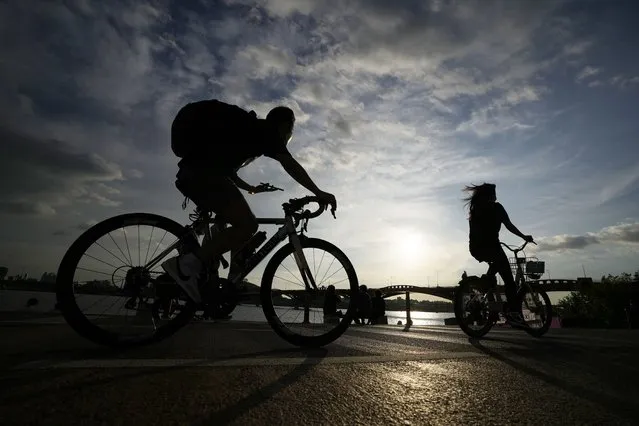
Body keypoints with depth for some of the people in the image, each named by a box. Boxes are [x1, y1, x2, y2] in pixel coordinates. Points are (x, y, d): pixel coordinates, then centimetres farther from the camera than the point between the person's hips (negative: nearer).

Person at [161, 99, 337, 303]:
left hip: (191, 173, 10)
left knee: (241, 225, 16)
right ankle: (185, 264, -17)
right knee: (248, 225, -17)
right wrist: (319, 193, -11)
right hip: (203, 171, -10)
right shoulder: (265, 131, 4)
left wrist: (251, 188, 49)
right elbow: (290, 164, -10)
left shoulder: (248, 131, 31)